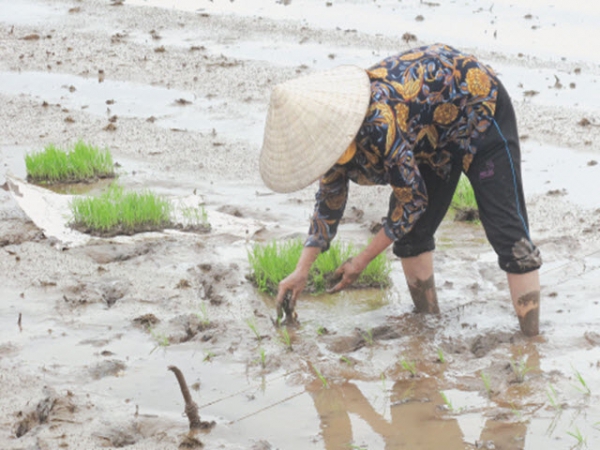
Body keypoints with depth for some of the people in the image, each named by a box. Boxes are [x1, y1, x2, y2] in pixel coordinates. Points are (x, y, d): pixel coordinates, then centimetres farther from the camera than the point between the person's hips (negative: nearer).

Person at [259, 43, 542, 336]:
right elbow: (329, 202, 3)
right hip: (436, 136, 9)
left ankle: (531, 342, -15)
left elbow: (413, 199, -26)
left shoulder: (379, 126, -38)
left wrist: (361, 261, -16)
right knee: (409, 230, 5)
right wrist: (301, 271, 0)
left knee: (506, 231, -15)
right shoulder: (331, 130, -13)